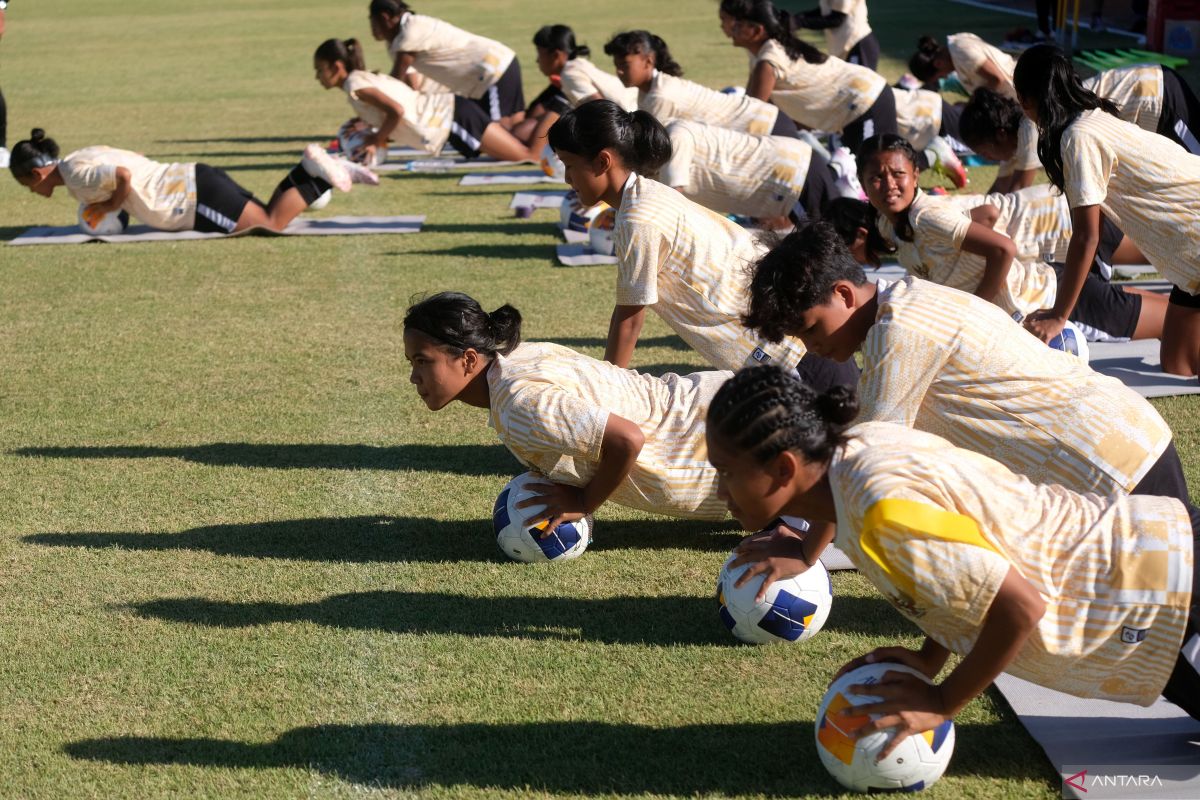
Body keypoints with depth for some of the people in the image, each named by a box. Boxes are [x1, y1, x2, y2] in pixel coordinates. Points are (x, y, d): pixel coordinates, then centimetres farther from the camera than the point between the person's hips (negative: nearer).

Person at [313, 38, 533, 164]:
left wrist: (376, 142, -11)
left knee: (528, 157, -11)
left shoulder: (355, 85, -11)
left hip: (450, 118, -8)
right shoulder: (365, 79, 17)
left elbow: (396, 112, -24)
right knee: (525, 155, 8)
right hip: (447, 114, 8)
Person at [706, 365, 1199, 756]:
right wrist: (928, 661, -1)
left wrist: (941, 701, -17)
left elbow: (1020, 606, -30)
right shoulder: (857, 445, -7)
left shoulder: (884, 509, -33)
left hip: (1158, 595, -9)